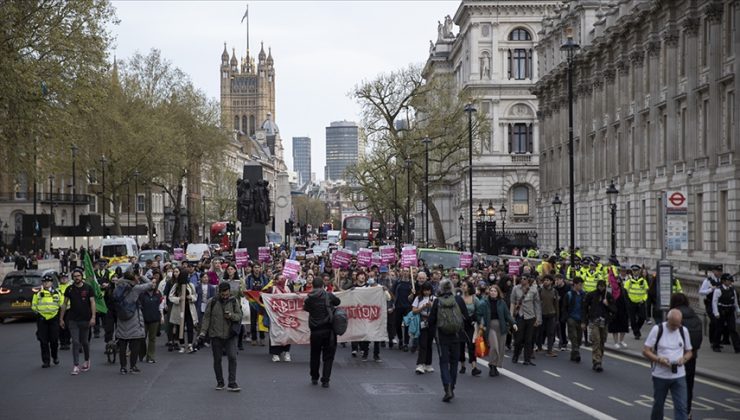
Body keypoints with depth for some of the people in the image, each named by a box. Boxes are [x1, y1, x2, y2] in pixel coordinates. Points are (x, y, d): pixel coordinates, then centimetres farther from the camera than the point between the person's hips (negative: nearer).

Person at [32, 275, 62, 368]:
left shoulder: (57, 293, 8)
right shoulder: (38, 293, 7)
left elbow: (61, 304, 15)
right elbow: (33, 305, 12)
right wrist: (38, 311, 0)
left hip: (54, 318, 0)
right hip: (42, 319, 0)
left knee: (54, 340, 2)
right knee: (44, 341, -1)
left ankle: (55, 357, 26)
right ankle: (46, 361, 4)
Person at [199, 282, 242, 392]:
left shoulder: (234, 301, 1)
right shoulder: (212, 302, -2)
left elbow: (239, 316, 2)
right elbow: (206, 317, 2)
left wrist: (231, 315, -18)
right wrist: (203, 331, -5)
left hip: (230, 335, 0)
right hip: (216, 336, 0)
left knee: (232, 357, -10)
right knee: (217, 360, 8)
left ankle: (232, 383, -6)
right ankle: (220, 382, 22)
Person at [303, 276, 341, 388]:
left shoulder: (308, 299, 0)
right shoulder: (328, 295, -6)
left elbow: (306, 308, 13)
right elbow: (338, 302, 9)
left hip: (315, 331, 2)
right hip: (328, 329, -2)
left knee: (315, 354, 18)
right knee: (328, 356, 5)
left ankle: (314, 378, 27)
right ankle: (325, 380, 1)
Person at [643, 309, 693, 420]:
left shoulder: (684, 331, 2)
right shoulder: (657, 329, -8)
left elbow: (689, 352, 12)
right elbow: (645, 351, -6)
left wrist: (684, 359, -11)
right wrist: (659, 359, -22)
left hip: (679, 375, 2)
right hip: (660, 376, -2)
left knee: (681, 407, -7)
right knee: (658, 405, 13)